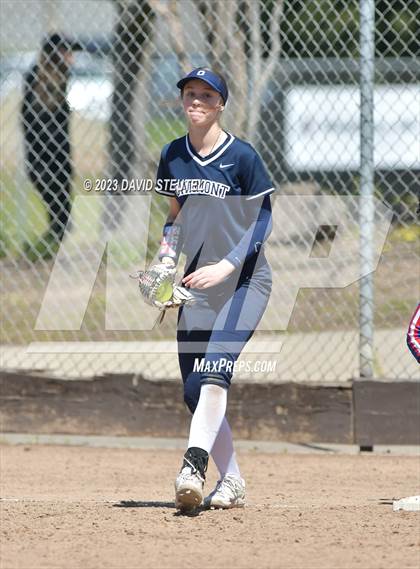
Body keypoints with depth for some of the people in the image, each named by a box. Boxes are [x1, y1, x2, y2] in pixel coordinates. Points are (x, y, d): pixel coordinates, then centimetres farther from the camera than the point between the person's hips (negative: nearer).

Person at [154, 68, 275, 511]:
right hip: (197, 285, 6)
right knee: (194, 391, 3)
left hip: (245, 281, -6)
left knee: (212, 373, -24)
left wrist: (225, 267, -18)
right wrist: (165, 262, 2)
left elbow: (263, 221, -8)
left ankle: (193, 466, -37)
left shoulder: (241, 156, -10)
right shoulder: (172, 156, 7)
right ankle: (231, 482, 14)